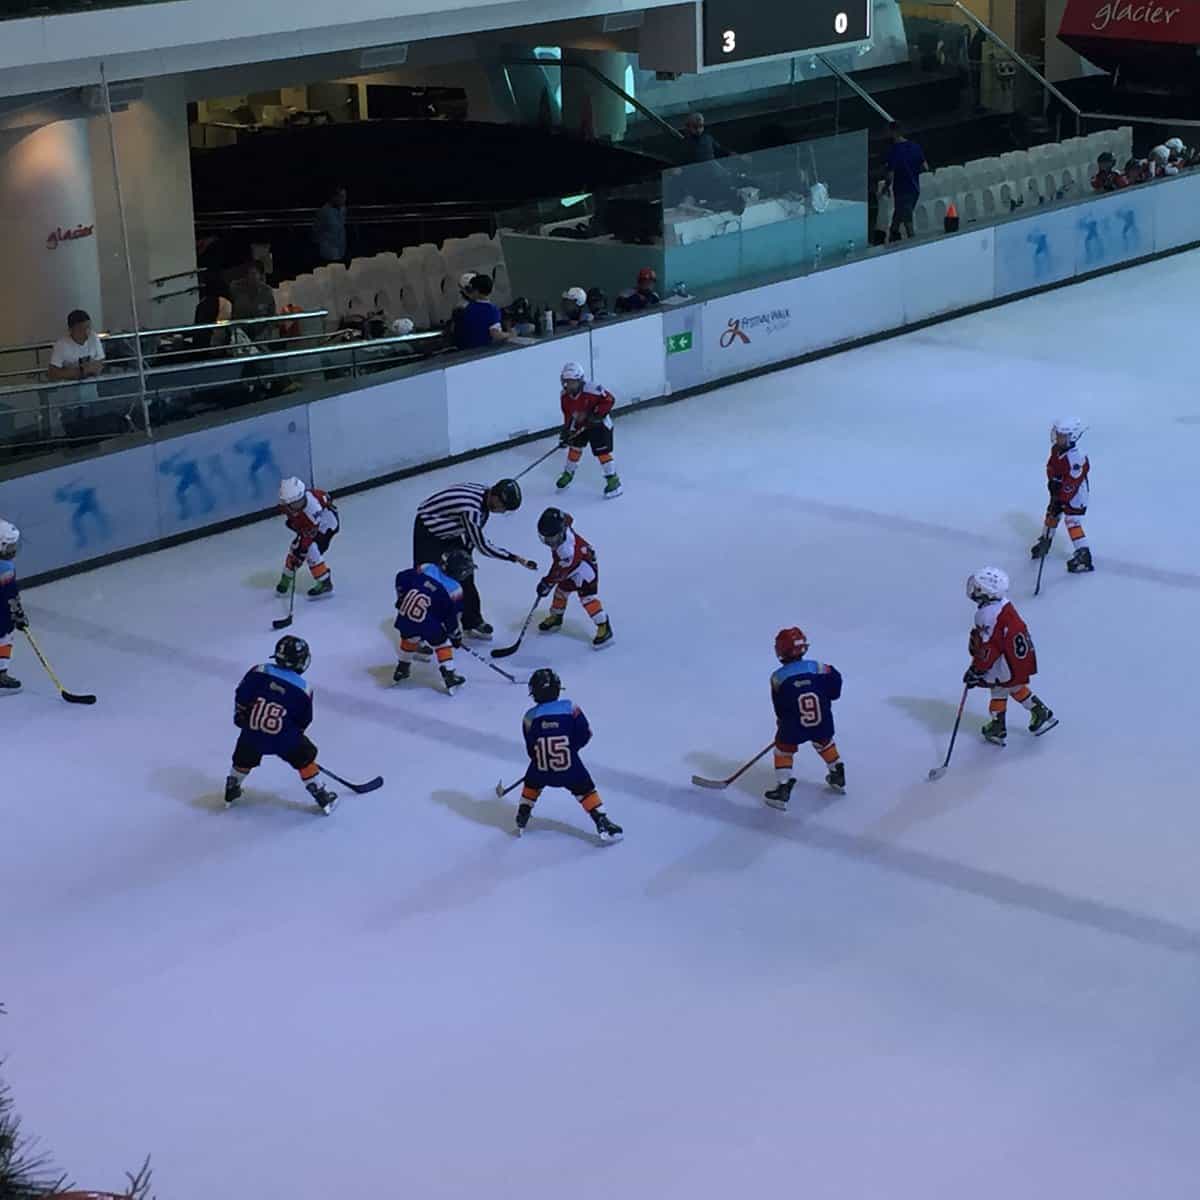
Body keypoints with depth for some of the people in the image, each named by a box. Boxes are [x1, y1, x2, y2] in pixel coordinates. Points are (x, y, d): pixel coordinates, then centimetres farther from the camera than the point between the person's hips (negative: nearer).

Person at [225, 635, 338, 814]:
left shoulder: (258, 672, -6)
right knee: (305, 757, 18)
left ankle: (231, 792, 44)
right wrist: (294, 735, 23)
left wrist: (240, 716, 18)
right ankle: (322, 798, 20)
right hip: (283, 738, -2)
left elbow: (241, 697, 1)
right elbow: (303, 722, 4)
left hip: (252, 734, 2)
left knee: (244, 759, 29)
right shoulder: (303, 690, -6)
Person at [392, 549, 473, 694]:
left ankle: (402, 669, 46)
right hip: (427, 625, -4)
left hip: (404, 617, 4)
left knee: (409, 637, 32)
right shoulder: (455, 590, -3)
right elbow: (453, 616, 3)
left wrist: (401, 599, 26)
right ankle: (449, 676, 12)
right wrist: (457, 636, 18)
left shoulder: (426, 569, 5)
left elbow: (401, 578, 11)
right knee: (442, 643, 17)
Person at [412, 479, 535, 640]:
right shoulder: (470, 509, -38)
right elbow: (483, 547, -32)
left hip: (450, 531, 9)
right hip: (428, 532, -9)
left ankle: (472, 623, 25)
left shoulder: (484, 494, -12)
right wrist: (517, 559, -28)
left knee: (464, 576, 11)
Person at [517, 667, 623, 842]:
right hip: (570, 768, -1)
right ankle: (604, 825, 8)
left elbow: (530, 749, 5)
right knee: (585, 791, 17)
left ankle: (521, 821, 34)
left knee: (531, 784, 31)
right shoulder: (570, 708, -9)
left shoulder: (530, 717, -5)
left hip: (541, 770, 1)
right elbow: (585, 734, -4)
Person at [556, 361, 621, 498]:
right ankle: (568, 474, 34)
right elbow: (568, 415, -2)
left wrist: (596, 414, -30)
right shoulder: (565, 396, -11)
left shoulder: (591, 390, -32)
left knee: (602, 452, -10)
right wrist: (566, 432, -10)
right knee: (574, 447, 12)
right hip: (580, 425, 6)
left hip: (599, 424, -6)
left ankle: (614, 481, -3)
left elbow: (609, 399, -27)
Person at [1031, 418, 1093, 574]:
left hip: (1074, 494, -8)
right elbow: (1051, 467, 10)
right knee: (1051, 514, 20)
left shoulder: (1076, 458, -34)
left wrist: (1061, 500, -30)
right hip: (1059, 490, 8)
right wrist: (1052, 481, -2)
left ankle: (1083, 555, -10)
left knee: (1072, 520, -11)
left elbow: (1071, 484, -32)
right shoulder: (1056, 448, -8)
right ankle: (1045, 541, 43)